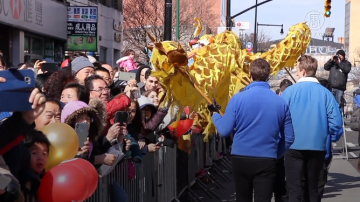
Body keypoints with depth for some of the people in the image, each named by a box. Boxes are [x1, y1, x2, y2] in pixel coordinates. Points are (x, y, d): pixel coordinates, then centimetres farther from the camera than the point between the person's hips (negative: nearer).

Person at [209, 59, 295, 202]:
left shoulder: (238, 98, -7)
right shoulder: (281, 102, -1)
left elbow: (224, 131, -4)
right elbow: (289, 138, 4)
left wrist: (215, 113, 14)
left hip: (240, 159, 0)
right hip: (266, 161, 0)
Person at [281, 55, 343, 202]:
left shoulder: (290, 91, -7)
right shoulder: (325, 92, -2)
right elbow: (336, 122, -7)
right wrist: (322, 132, 12)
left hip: (294, 146, -2)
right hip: (318, 146, 3)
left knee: (294, 189, 2)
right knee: (313, 187, 16)